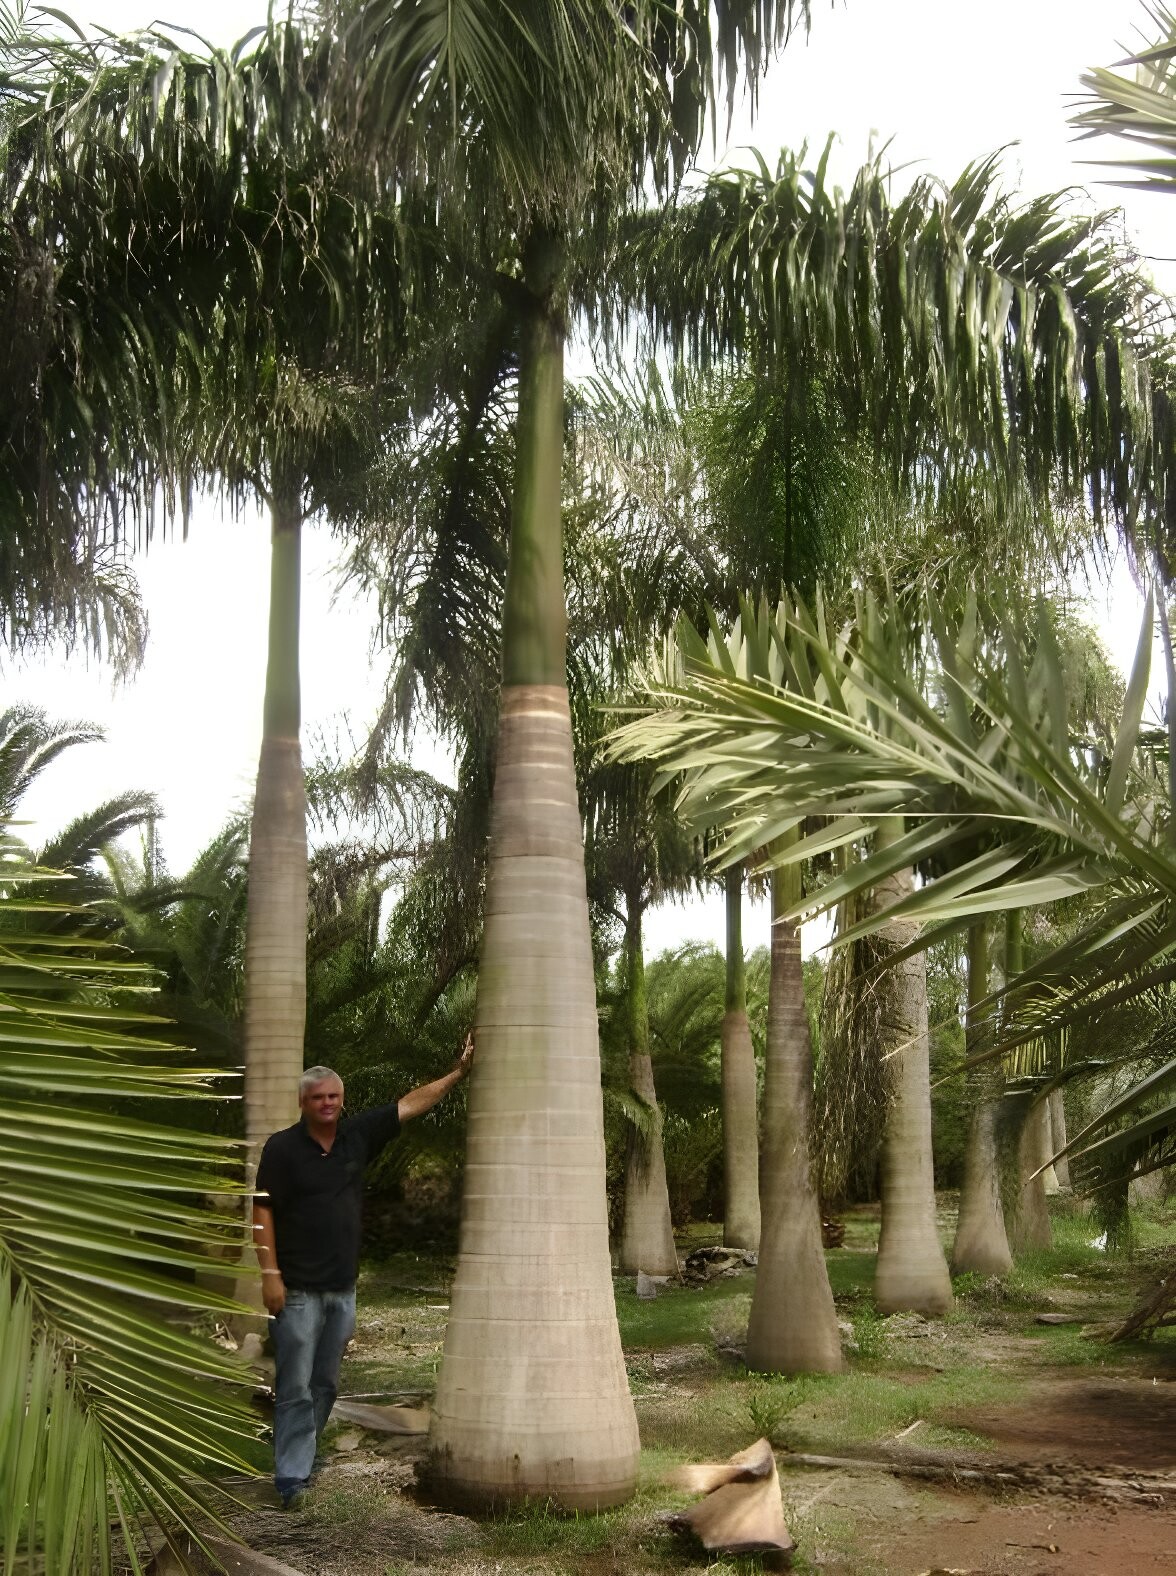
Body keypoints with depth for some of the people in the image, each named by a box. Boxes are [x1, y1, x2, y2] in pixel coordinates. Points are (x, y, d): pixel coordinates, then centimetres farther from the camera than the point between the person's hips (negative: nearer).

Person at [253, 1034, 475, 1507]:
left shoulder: (357, 1136, 6)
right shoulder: (283, 1147, -6)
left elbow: (411, 1103, 11)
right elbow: (263, 1211, -7)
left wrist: (458, 1072, 10)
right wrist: (270, 1274, -13)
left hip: (342, 1289, 5)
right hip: (297, 1289, -5)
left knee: (325, 1385, 14)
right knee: (296, 1388, -5)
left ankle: (301, 1453, 28)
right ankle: (292, 1476, -1)